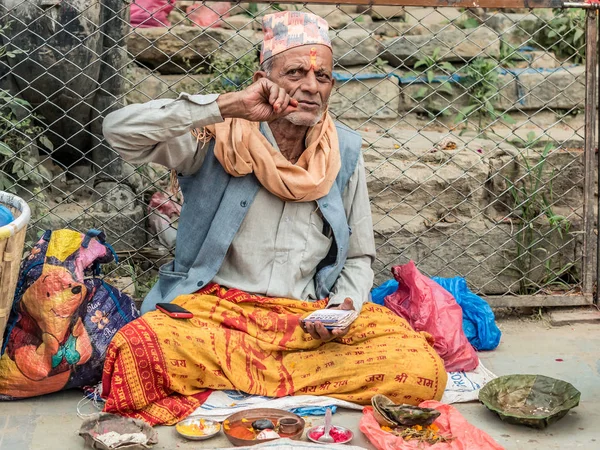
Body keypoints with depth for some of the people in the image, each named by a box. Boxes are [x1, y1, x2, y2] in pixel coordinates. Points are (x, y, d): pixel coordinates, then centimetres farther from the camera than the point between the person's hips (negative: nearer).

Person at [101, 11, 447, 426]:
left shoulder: (345, 154, 7)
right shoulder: (221, 136, -2)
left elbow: (359, 258, 16)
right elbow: (119, 130, -17)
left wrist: (345, 307, -7)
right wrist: (228, 106, -20)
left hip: (310, 318, 3)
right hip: (214, 309, -3)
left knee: (424, 371, -23)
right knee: (135, 353, -35)